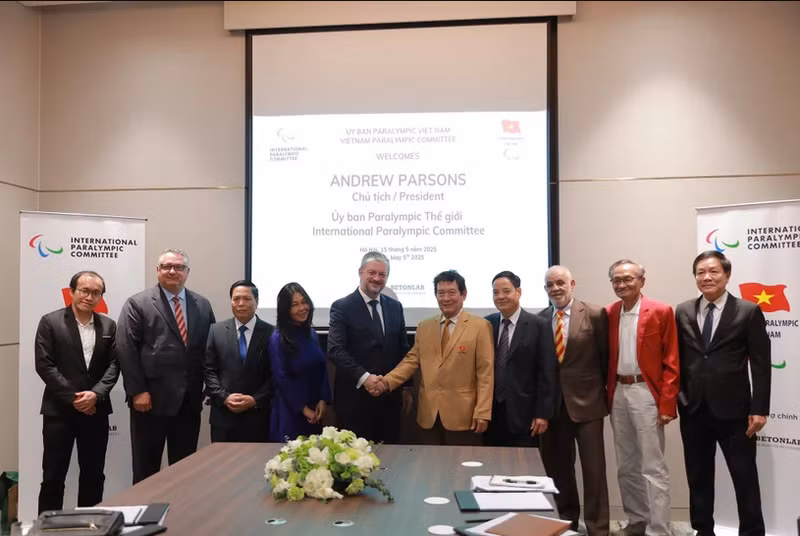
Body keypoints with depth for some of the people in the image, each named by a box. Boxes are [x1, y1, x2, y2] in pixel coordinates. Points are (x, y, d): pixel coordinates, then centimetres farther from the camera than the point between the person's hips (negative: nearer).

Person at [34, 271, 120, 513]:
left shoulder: (108, 326, 7)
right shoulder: (50, 322, -3)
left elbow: (114, 365, 3)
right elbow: (44, 365, -9)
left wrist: (96, 394, -13)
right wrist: (72, 397, -13)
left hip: (95, 410, 3)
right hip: (59, 410, -3)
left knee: (94, 475, 10)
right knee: (53, 476, 4)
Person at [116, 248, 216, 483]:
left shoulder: (202, 305, 11)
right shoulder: (137, 304, -2)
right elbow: (126, 350, -7)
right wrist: (137, 391, -13)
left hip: (189, 400, 4)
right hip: (151, 399, -4)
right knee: (146, 467, 7)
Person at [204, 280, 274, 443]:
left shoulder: (271, 333, 0)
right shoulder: (216, 330, 6)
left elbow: (275, 374, -2)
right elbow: (209, 371, 4)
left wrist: (256, 400, -12)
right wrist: (224, 397, -8)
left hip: (257, 417, -1)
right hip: (223, 416, 2)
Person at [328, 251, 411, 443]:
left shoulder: (395, 306, 10)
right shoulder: (342, 307, -6)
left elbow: (403, 349, 14)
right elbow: (335, 350, -15)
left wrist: (407, 387, 12)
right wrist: (363, 377, -23)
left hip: (390, 396, 5)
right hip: (355, 396, -5)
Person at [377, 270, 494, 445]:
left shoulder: (480, 326, -3)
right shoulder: (424, 326, 12)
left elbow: (485, 372, -6)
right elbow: (412, 360, 9)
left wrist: (482, 413, -12)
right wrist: (388, 380, -8)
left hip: (462, 415, -4)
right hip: (429, 414, 4)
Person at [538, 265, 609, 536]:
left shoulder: (595, 315, -6)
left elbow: (605, 357, -2)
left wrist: (604, 391, 0)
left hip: (586, 401, -3)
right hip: (552, 404, 4)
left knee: (593, 469, 2)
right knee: (558, 469, 14)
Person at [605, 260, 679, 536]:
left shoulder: (661, 311, -6)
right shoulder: (608, 314, 8)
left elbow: (671, 362, -7)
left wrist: (667, 403, -12)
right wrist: (607, 394, 5)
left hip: (646, 393, -5)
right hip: (618, 394, 5)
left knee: (653, 467, -2)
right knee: (626, 466, 14)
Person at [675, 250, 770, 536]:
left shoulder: (749, 311, -3)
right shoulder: (683, 312, 6)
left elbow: (761, 364, -5)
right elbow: (677, 359, 8)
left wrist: (759, 409, -9)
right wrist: (673, 398, 2)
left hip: (733, 409, -3)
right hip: (693, 410, 3)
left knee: (745, 477, 7)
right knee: (698, 477, 13)